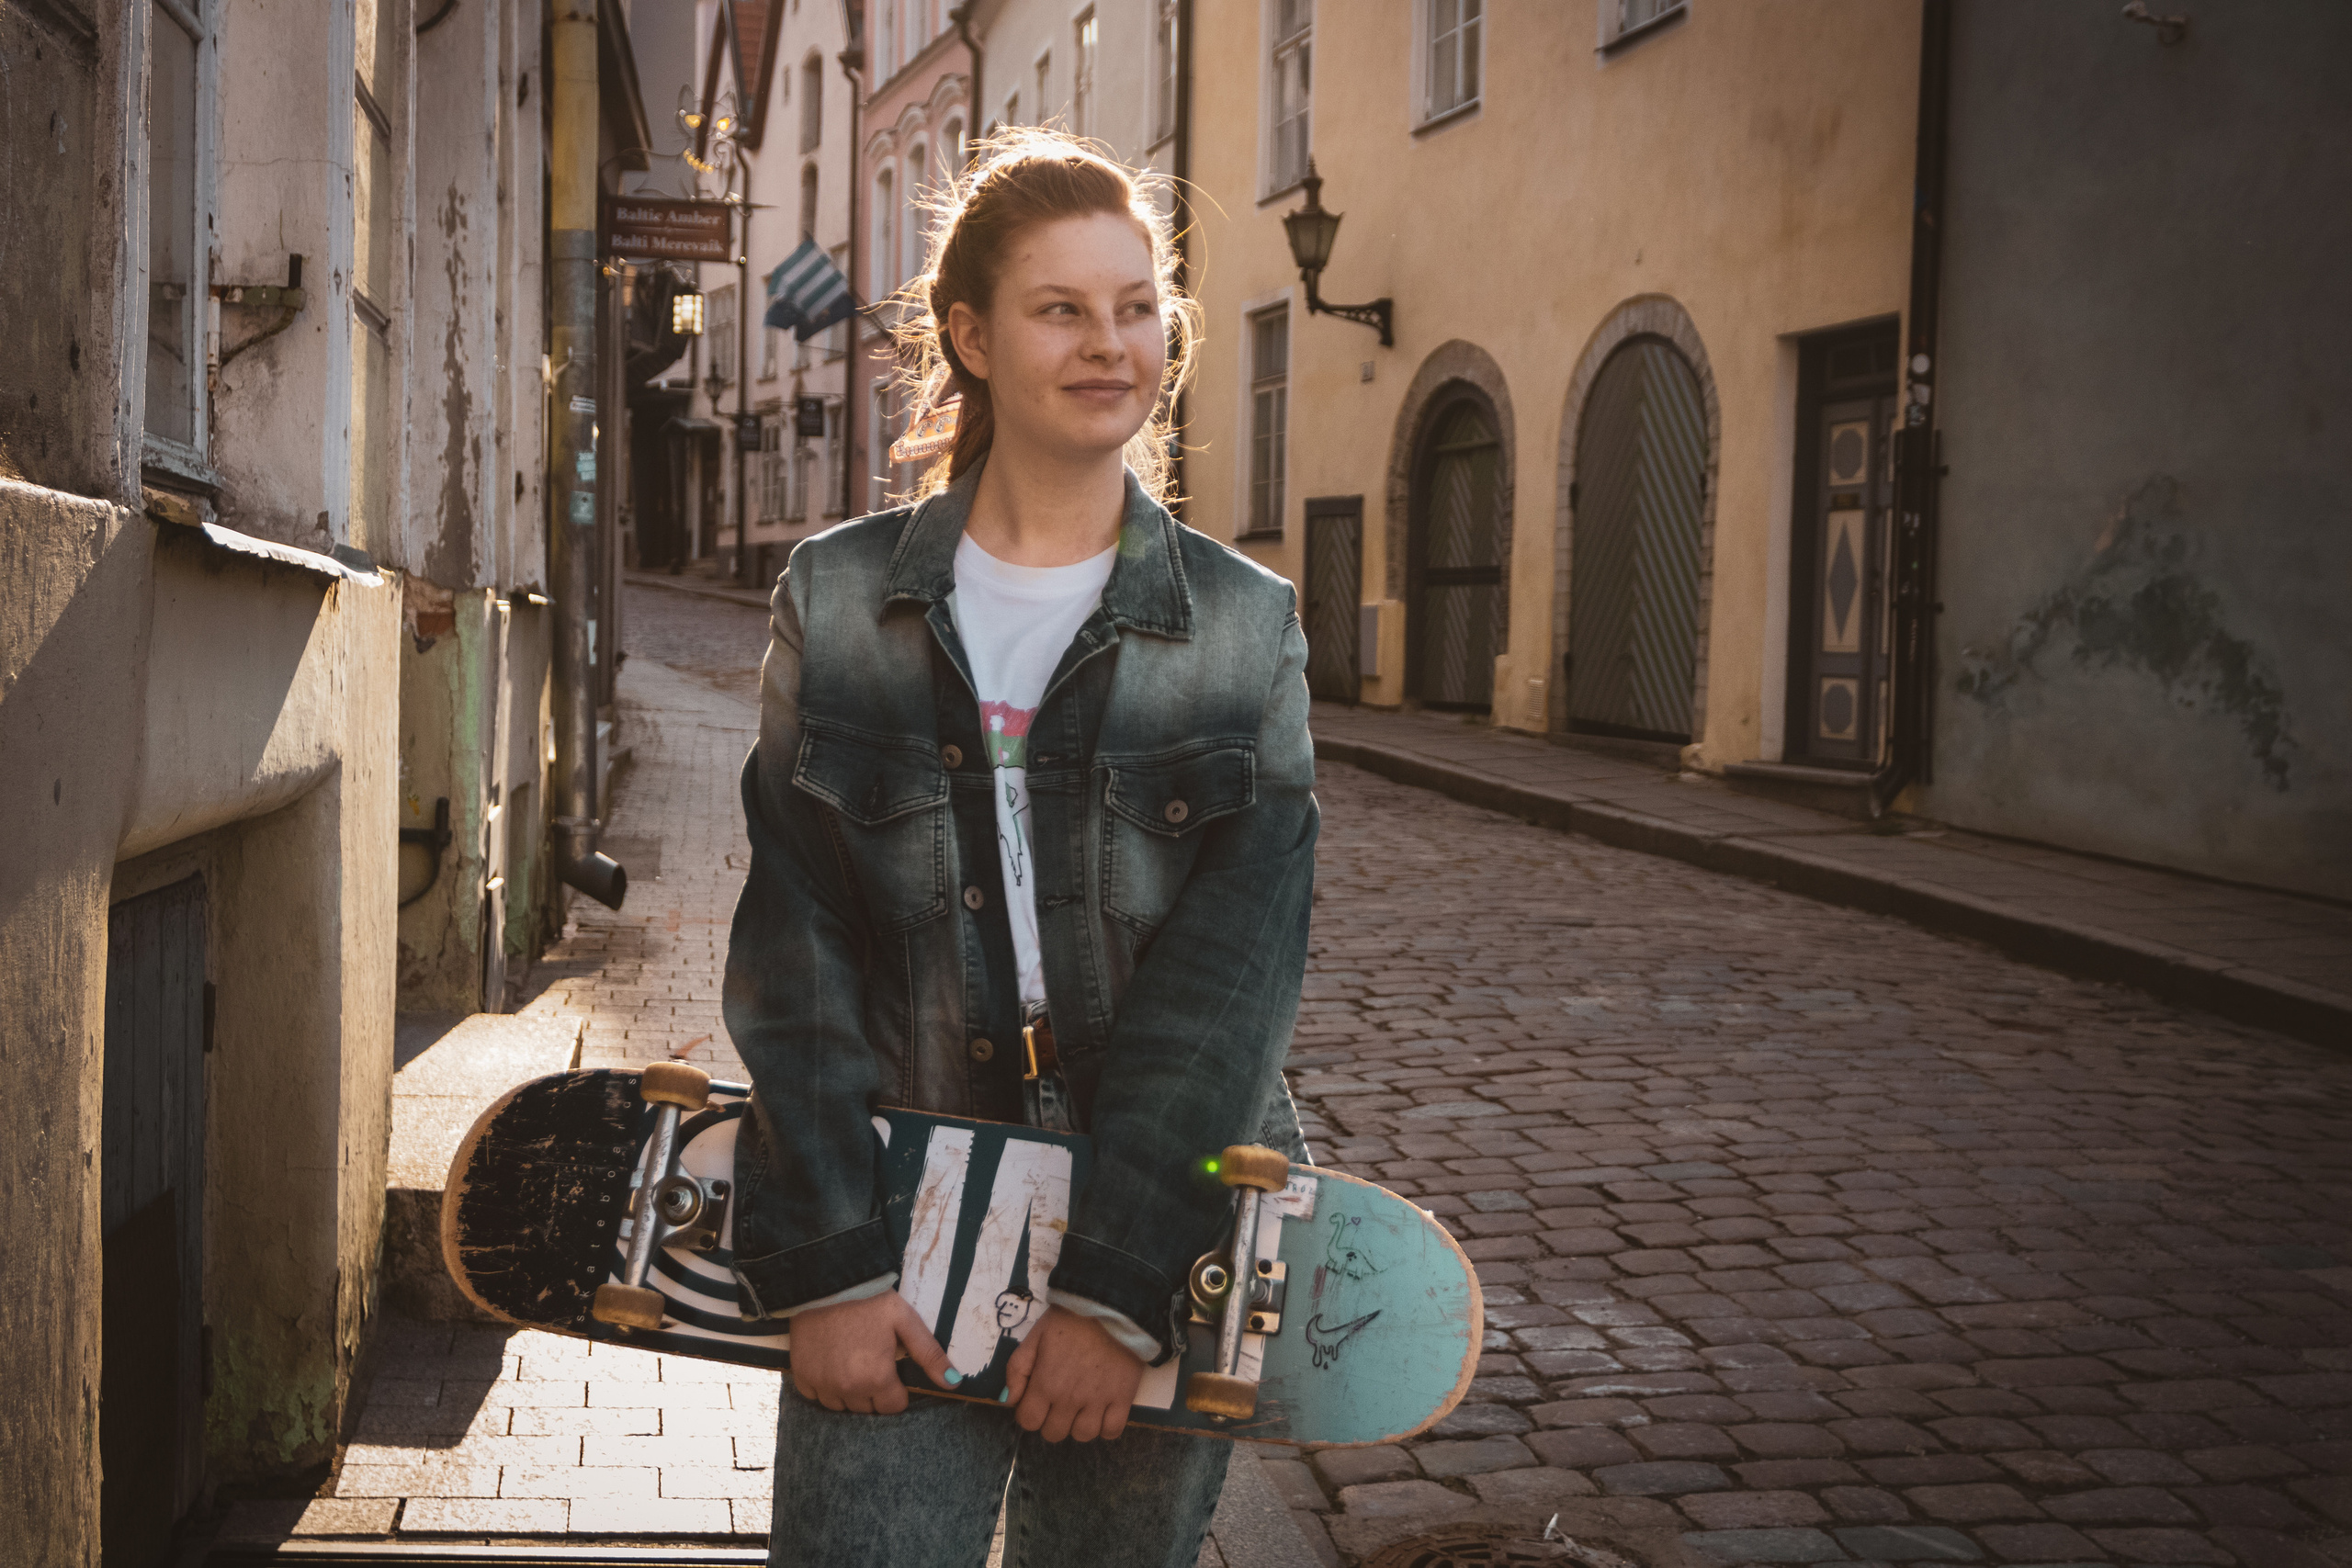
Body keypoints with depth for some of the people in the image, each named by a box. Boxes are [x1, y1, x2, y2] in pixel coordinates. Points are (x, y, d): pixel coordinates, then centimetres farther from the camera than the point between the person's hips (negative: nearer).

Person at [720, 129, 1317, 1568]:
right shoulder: (840, 602, 3)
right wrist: (827, 1266, -11)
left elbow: (1230, 976, -7)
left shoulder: (1247, 626, 1)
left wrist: (1118, 1286, -14)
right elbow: (795, 952, -2)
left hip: (1157, 1258, 1)